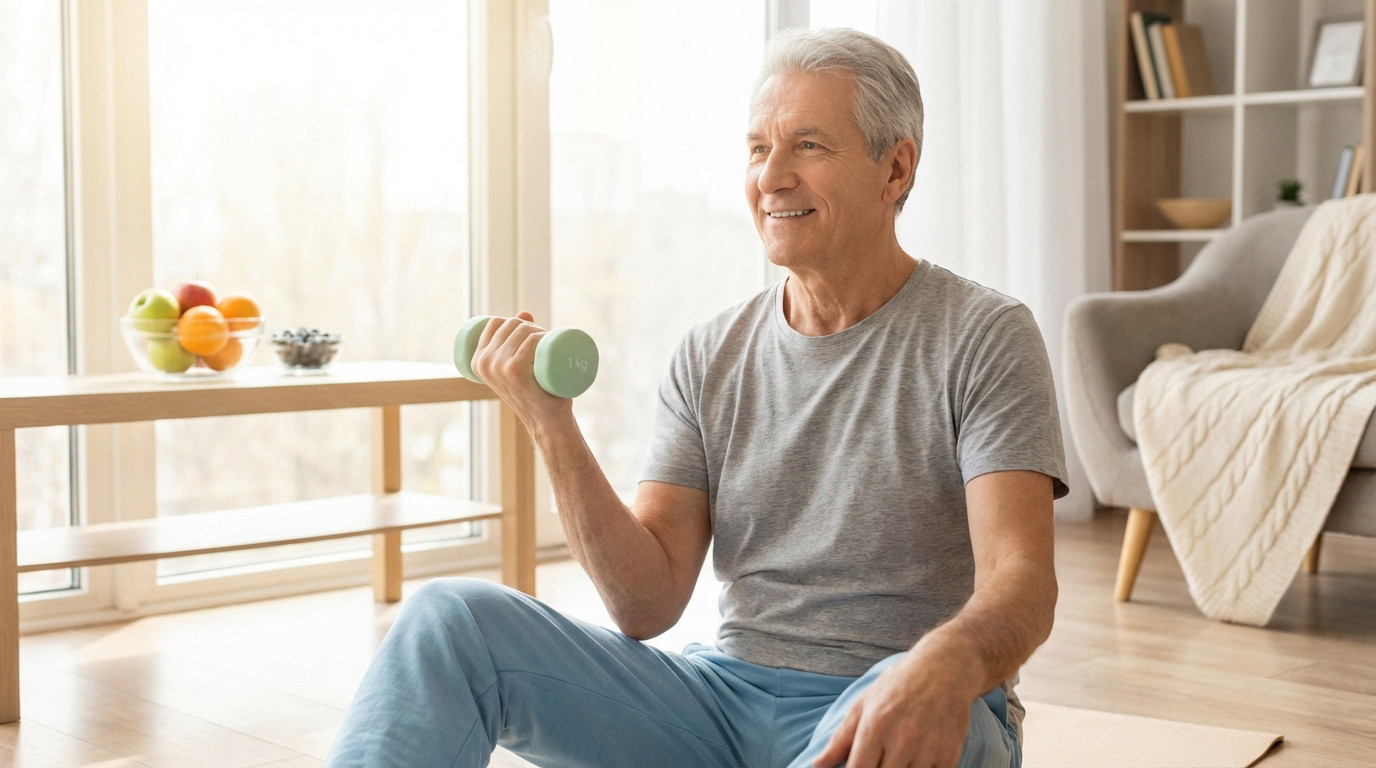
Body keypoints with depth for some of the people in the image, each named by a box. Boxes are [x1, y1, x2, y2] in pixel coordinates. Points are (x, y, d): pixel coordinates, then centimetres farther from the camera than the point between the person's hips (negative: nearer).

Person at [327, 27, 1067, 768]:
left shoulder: (984, 338, -5)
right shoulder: (709, 356, 7)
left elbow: (1021, 584, -17)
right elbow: (647, 605, 0)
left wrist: (948, 664, -41)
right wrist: (551, 423, -12)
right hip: (729, 693, 4)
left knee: (908, 708, -42)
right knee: (450, 615, -14)